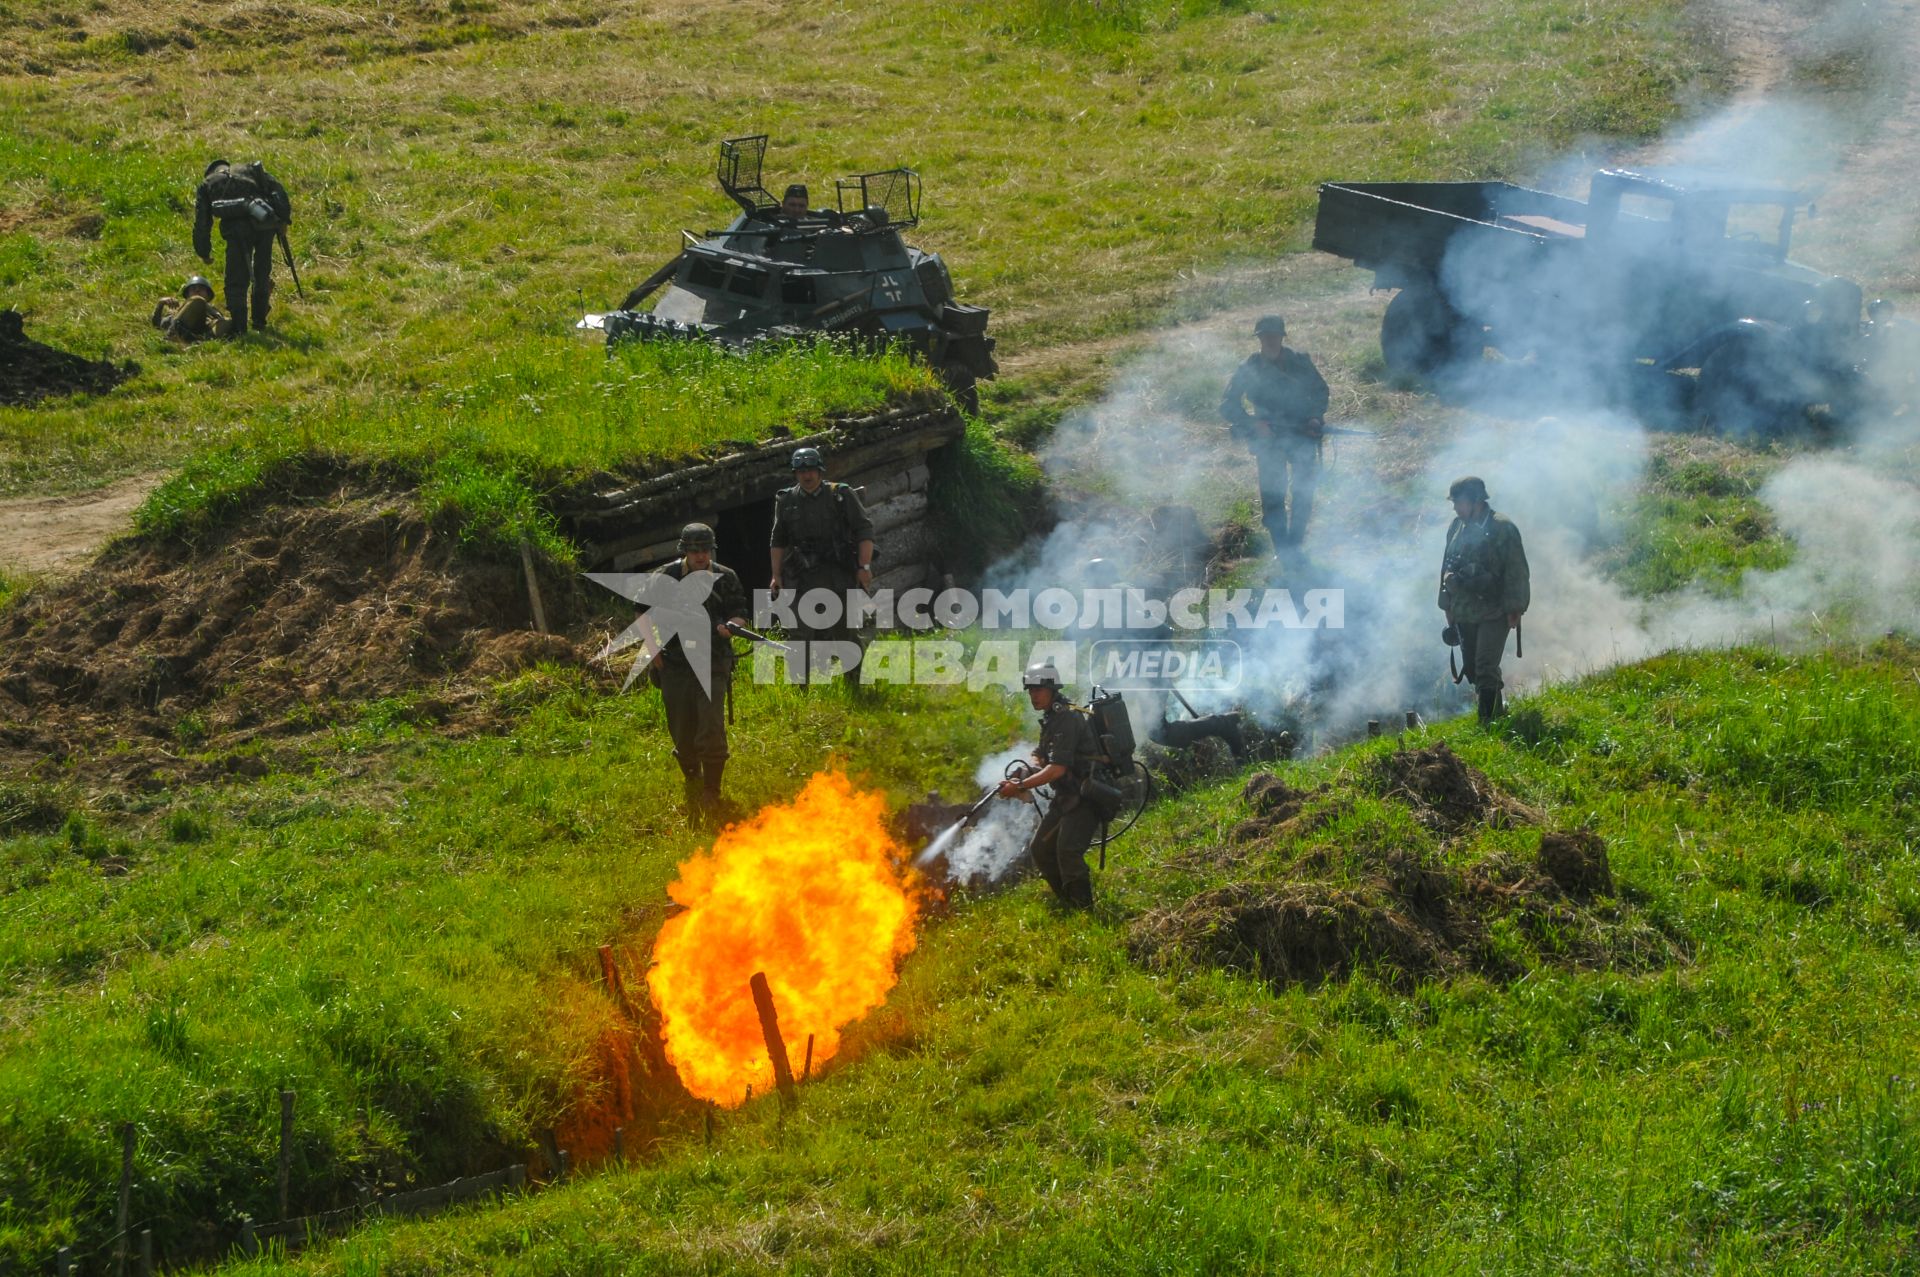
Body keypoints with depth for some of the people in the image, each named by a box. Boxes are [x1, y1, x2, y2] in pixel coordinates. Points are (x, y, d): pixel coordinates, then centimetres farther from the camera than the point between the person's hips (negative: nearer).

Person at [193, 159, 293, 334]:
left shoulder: (207, 184, 25)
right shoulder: (250, 170, 30)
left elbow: (201, 223, 23)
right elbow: (277, 188, 14)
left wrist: (204, 253, 32)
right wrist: (284, 218, 11)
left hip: (238, 227, -2)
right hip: (265, 224, 2)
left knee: (236, 281, 6)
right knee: (262, 275, 19)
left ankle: (239, 328, 2)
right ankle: (259, 322, 27)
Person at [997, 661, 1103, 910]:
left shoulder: (1067, 719, -19)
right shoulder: (1050, 719, 14)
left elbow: (1057, 769, -24)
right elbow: (1041, 760, 17)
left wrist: (1021, 786, -21)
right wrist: (1021, 779, -4)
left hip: (1086, 796, -11)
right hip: (1066, 796, 11)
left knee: (1067, 850, -22)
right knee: (1039, 848, 11)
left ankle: (1084, 910, -15)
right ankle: (1068, 902, 22)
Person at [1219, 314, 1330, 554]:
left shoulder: (1300, 362, 0)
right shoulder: (1248, 370, -4)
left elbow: (1320, 390, 13)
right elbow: (1228, 407, -2)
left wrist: (1316, 416, -4)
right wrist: (1253, 423, -16)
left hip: (1303, 435, 2)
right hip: (1268, 439, -1)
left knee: (1303, 492, 1)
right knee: (1272, 495, -5)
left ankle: (1294, 546, 14)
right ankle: (1281, 549, 5)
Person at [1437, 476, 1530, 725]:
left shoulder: (1502, 529, -12)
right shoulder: (1456, 528, 7)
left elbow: (1517, 572, -11)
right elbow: (1447, 569, 16)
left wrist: (1514, 609, -14)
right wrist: (1448, 606, 17)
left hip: (1494, 613, -6)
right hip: (1463, 613, 7)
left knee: (1486, 667, -13)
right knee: (1471, 668, 12)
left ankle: (1487, 720, -10)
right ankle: (1497, 709, 30)